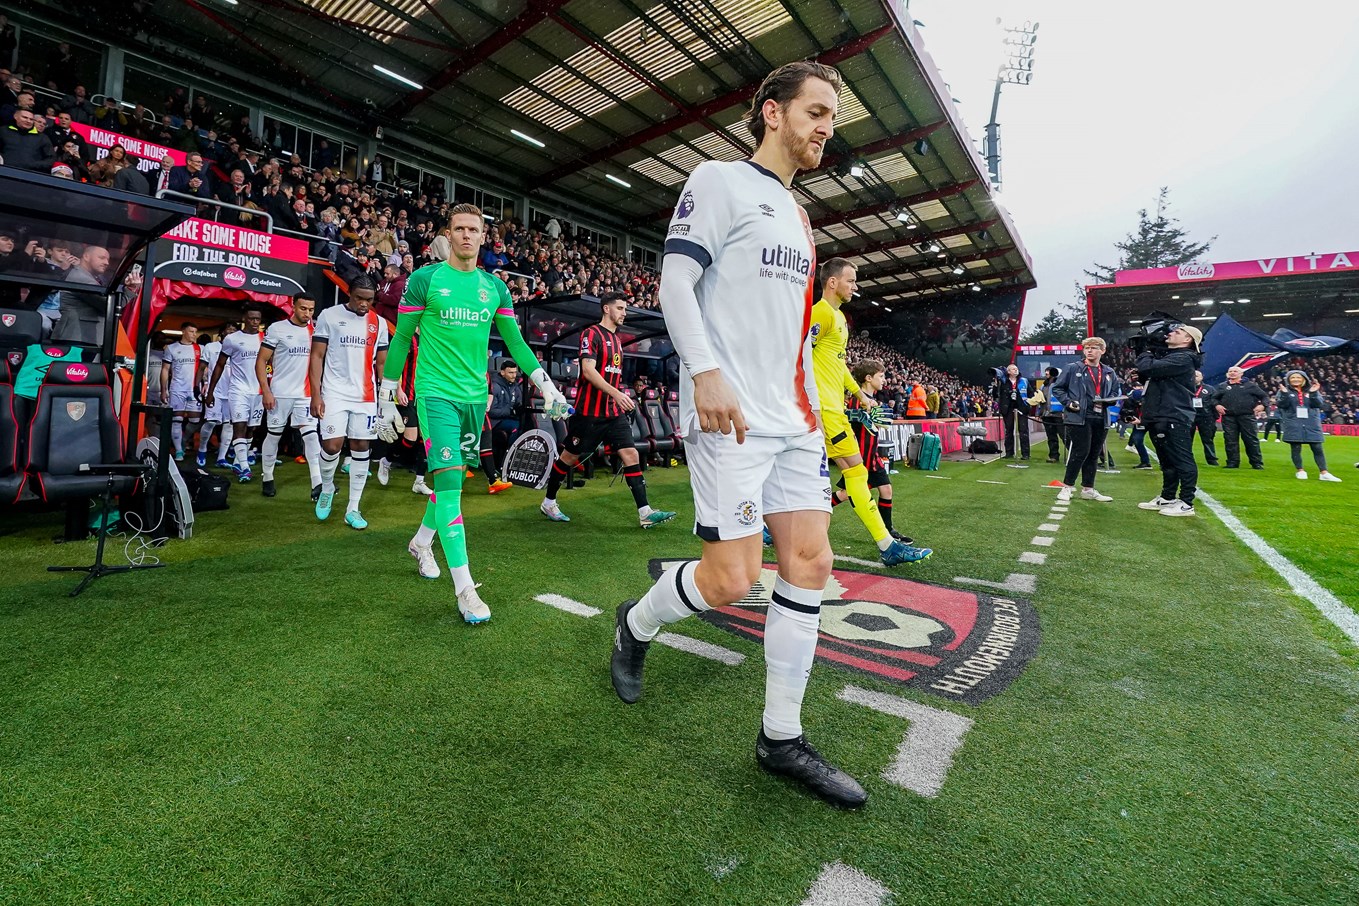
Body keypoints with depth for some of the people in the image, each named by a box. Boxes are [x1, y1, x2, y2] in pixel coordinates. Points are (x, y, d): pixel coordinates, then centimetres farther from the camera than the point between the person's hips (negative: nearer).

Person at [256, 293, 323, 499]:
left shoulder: (315, 331, 7)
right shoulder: (277, 328, -4)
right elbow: (261, 361, -4)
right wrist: (266, 392, -12)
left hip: (306, 395, 2)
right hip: (280, 393, -2)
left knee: (311, 435, -9)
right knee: (274, 436, 9)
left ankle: (317, 484, -15)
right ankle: (267, 479, 25)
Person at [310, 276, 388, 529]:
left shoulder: (379, 323, 8)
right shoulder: (329, 316, 0)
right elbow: (317, 356, -1)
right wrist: (316, 394, -9)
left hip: (366, 396, 3)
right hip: (334, 393, -3)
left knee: (361, 447, 3)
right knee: (332, 445, -11)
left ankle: (353, 508, 11)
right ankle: (327, 489, 21)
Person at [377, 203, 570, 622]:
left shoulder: (495, 286, 10)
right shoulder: (424, 279, -1)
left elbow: (516, 342, 13)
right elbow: (401, 339, 3)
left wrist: (547, 385, 4)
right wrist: (388, 398, 2)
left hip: (475, 396, 5)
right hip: (436, 393, -4)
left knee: (454, 477, 14)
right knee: (449, 481, -13)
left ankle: (422, 542, 41)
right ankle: (464, 588, -9)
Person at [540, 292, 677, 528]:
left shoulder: (616, 340, 17)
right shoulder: (592, 334, -8)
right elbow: (588, 370, -20)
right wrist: (616, 393, -29)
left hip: (614, 412, 7)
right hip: (589, 411, -7)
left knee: (631, 454, -4)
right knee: (570, 456, 5)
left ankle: (645, 513, -4)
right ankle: (548, 502, 25)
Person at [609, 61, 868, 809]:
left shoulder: (795, 215, 26)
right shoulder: (719, 180, 3)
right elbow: (674, 285, -10)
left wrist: (810, 403, 20)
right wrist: (707, 372, -24)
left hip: (793, 418, 8)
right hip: (729, 416, -8)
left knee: (810, 562, 2)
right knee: (732, 578, -9)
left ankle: (782, 738, 17)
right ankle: (636, 625, 24)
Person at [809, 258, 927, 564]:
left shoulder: (839, 316, 21)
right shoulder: (822, 312, -10)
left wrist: (861, 394, 26)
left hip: (832, 405, 10)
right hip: (825, 407, -10)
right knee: (855, 468, -7)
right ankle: (888, 547, 0)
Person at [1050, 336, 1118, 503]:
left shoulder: (1109, 373, 13)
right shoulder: (1072, 368, -1)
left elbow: (1115, 392, 20)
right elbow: (1057, 388, 1)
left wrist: (1107, 400, -2)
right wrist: (1068, 402, -12)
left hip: (1101, 419, 6)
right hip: (1079, 417, -6)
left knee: (1094, 454, 10)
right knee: (1081, 451, -9)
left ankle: (1088, 489, 19)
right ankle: (1067, 486, 4)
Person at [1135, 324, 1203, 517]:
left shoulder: (1183, 358, -12)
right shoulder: (1166, 355, 18)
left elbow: (1147, 368, -22)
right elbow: (1144, 371, 20)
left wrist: (1146, 353, -1)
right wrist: (1149, 352, 10)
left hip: (1174, 419, -10)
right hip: (1159, 418, 10)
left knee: (1182, 461, -4)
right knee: (1168, 461, 17)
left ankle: (1186, 504, 0)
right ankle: (1167, 498, 27)